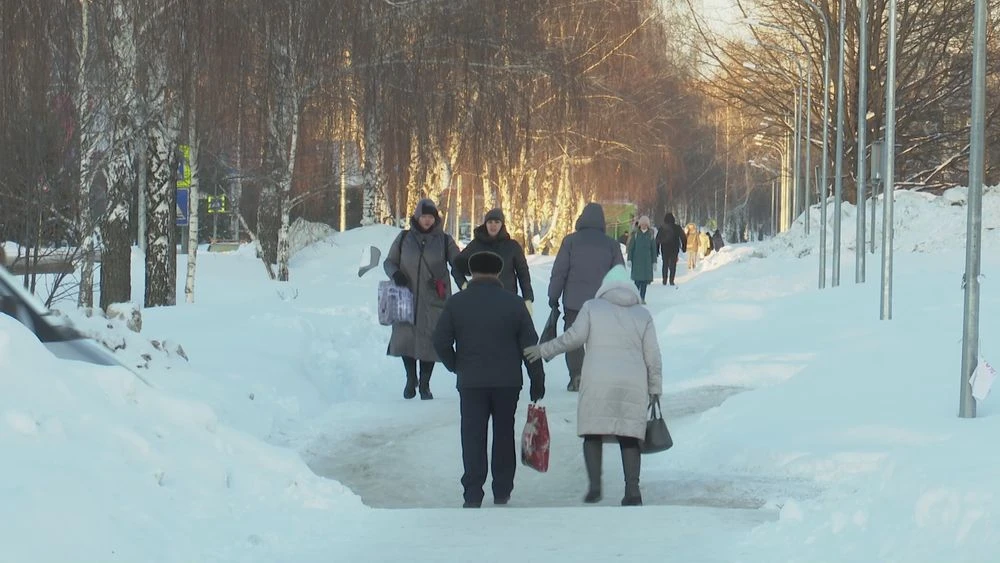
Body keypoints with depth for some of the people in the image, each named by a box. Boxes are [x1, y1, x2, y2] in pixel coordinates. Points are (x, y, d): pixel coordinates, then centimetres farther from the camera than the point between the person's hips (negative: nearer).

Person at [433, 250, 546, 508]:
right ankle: (502, 492, 16)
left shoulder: (456, 303, -2)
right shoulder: (513, 303, -1)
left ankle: (473, 495, -4)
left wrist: (457, 367, 15)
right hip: (508, 381, 1)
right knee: (504, 435, 13)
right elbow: (530, 345, -1)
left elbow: (440, 342, -2)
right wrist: (537, 383, 5)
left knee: (473, 438, 2)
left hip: (471, 382, -1)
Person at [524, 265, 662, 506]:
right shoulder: (643, 315, 13)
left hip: (598, 383, -2)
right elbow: (653, 356, 10)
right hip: (633, 386, 2)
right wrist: (655, 388, 16)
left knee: (593, 433, 5)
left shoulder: (592, 308, 7)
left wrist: (543, 350, 7)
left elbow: (574, 337, -3)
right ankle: (632, 491, -5)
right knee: (629, 437, 4)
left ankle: (594, 485, -7)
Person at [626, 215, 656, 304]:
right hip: (637, 260, -2)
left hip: (647, 260, 2)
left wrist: (654, 261, 4)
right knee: (638, 280, -10)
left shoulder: (650, 235, 5)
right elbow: (631, 247, 3)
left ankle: (642, 298, 8)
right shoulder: (636, 235, 2)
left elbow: (653, 249, 8)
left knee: (645, 280, 1)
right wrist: (629, 259, -4)